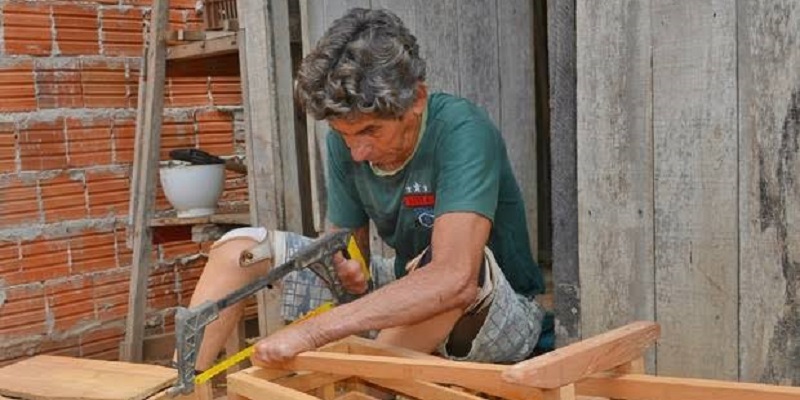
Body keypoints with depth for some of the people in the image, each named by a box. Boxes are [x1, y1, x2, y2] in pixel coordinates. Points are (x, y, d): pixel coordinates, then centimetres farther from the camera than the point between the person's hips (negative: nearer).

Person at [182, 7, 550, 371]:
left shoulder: (461, 132, -28)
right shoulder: (347, 138, -9)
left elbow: (455, 279, -42)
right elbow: (347, 242, 1)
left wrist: (312, 331, -42)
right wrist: (345, 270, -25)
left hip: (504, 316, -6)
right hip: (401, 300, 6)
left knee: (448, 263, -42)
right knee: (241, 245, -1)